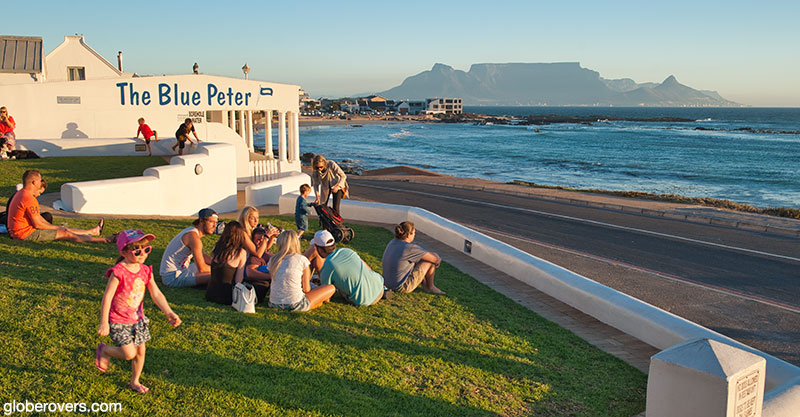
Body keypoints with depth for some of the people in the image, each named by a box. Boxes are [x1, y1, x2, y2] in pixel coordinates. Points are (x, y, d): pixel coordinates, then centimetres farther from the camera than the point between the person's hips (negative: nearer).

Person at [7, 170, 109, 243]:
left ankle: (93, 231, 31)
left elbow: (37, 217, 18)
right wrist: (55, 227, -6)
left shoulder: (21, 194, 12)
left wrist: (53, 226, 15)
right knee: (65, 234, -6)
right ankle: (103, 240, -3)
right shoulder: (29, 199, -24)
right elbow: (37, 224, -22)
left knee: (64, 229, 17)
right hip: (26, 234, -10)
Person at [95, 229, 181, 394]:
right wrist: (103, 323, -23)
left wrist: (169, 313, -14)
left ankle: (134, 382, 33)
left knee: (140, 351, 12)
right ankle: (104, 350, 22)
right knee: (129, 354, -8)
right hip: (119, 321, -6)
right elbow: (107, 297, -21)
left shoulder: (145, 271, -4)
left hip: (138, 319, 6)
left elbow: (156, 294, -4)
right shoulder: (119, 272, -23)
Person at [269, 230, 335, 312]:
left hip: (275, 304, 5)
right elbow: (306, 289, -1)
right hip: (295, 305, -4)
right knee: (331, 288, 7)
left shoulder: (273, 260, 4)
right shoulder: (302, 260, -7)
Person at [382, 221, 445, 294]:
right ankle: (429, 287, 15)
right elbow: (435, 258, -17)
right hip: (403, 287, -9)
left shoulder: (393, 242, 2)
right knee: (431, 261, -4)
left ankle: (424, 283, 26)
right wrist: (438, 260, 10)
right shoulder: (410, 248, -22)